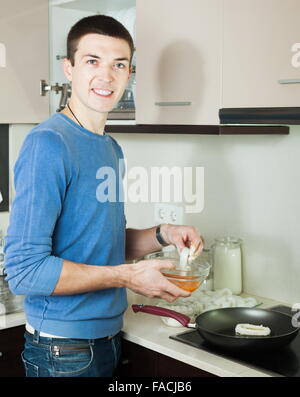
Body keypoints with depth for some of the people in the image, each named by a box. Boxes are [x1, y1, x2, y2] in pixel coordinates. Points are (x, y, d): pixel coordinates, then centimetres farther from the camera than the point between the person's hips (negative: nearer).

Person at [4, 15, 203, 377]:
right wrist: (128, 276, -19)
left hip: (109, 335, 8)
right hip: (63, 348, -8)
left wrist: (162, 235, -2)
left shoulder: (112, 149, 7)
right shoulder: (48, 143, -19)